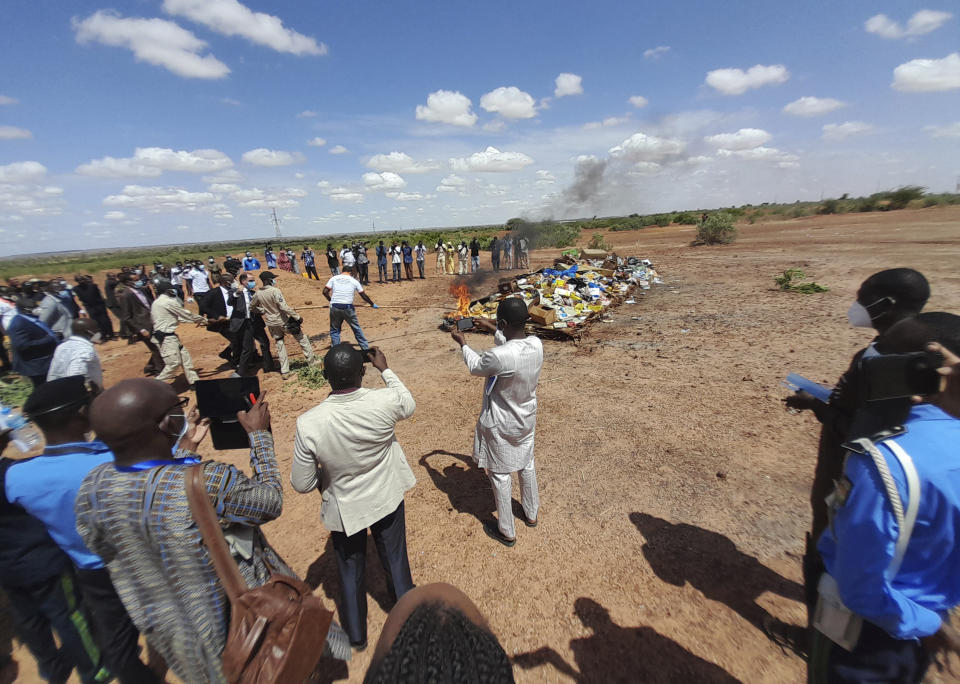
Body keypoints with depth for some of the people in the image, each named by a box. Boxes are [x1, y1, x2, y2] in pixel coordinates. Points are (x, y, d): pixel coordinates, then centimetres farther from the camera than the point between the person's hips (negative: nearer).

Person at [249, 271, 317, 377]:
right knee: (302, 338, 12)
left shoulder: (258, 294, -1)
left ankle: (284, 371, 14)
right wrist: (297, 316, -21)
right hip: (284, 321, -5)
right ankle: (311, 360, 18)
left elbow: (251, 307, 13)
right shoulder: (275, 291, -21)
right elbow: (284, 307, -26)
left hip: (271, 323, 6)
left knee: (280, 346, 13)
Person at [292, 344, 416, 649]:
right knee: (396, 562, 25)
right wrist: (385, 369, 5)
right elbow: (409, 406, -2)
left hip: (345, 509, -1)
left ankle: (356, 635, 49)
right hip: (387, 499, 1)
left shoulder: (308, 424, -29)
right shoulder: (385, 401, -28)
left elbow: (302, 484, -16)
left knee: (351, 572, 26)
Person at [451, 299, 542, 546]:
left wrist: (462, 343, 4)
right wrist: (490, 328, 18)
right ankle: (531, 514, 50)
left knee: (500, 475, 14)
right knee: (526, 465, 26)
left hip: (500, 424, -6)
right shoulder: (537, 344, -15)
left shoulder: (499, 357, -36)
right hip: (526, 419, 7)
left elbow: (475, 367, -12)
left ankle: (507, 532, 33)